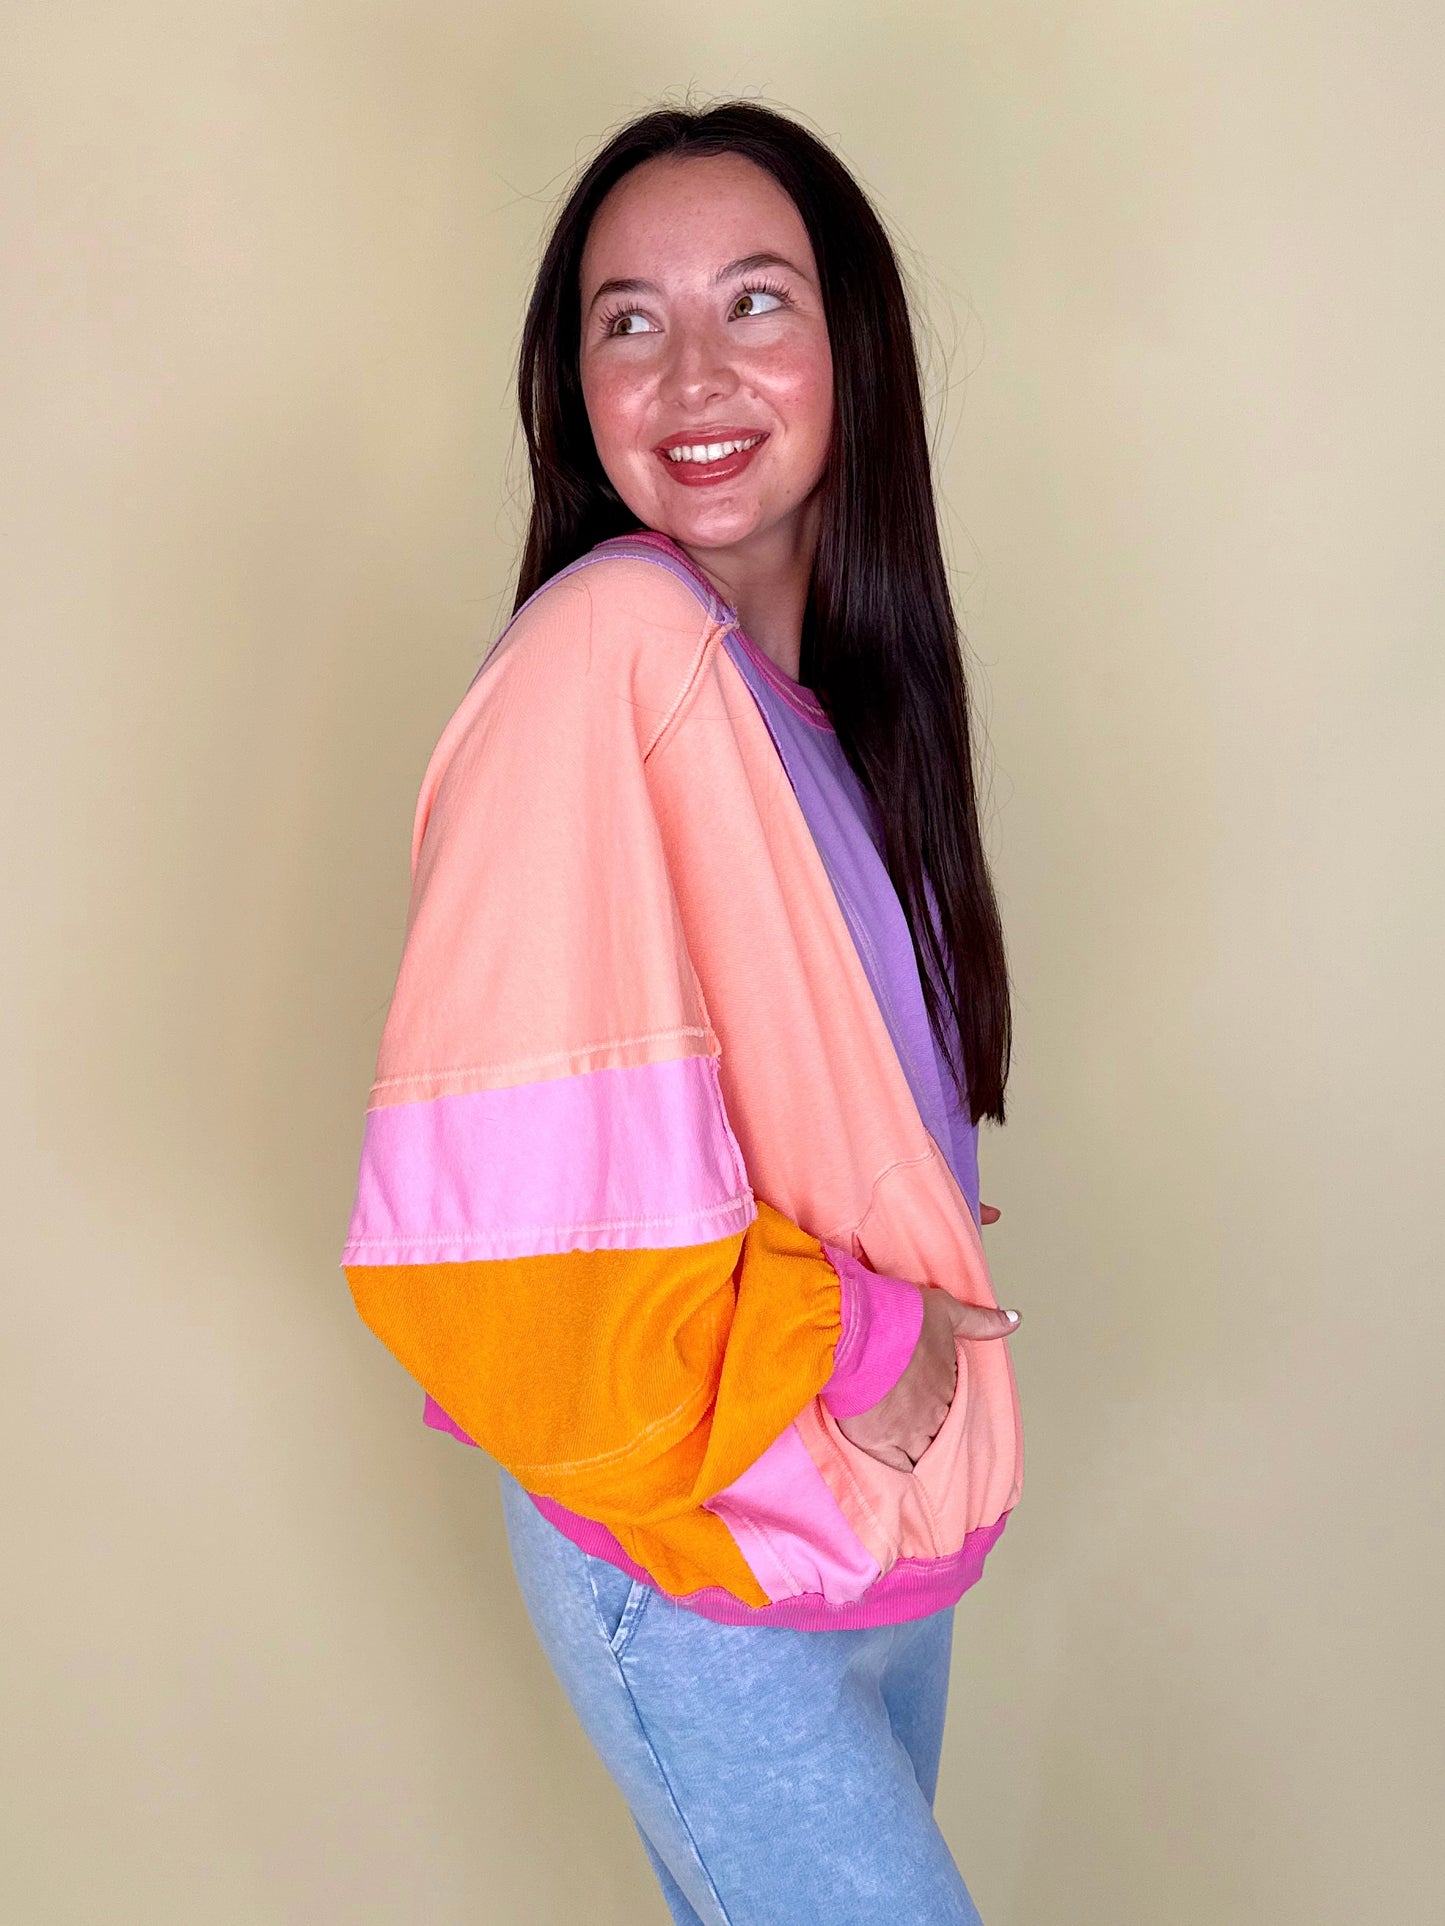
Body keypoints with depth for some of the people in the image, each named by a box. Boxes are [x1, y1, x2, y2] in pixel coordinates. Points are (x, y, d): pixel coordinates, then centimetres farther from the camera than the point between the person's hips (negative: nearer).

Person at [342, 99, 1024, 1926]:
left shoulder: (839, 674, 4)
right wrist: (849, 1347, -16)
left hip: (881, 1503, 7)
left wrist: (920, 1336, 2)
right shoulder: (606, 648, -23)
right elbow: (495, 1219, -28)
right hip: (692, 1561, -7)